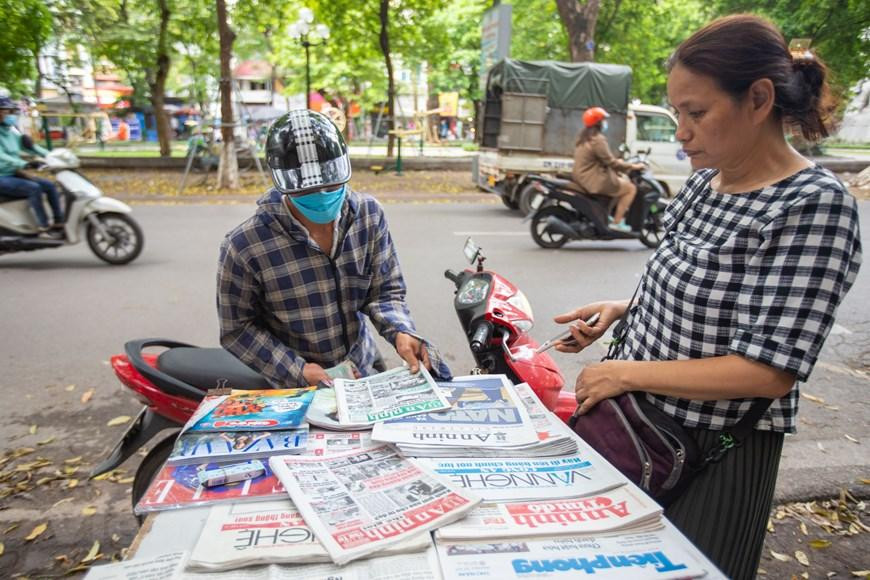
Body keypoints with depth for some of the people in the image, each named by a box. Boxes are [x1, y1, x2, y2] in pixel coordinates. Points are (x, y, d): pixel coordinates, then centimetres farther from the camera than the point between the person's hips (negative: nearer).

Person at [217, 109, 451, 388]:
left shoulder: (369, 215, -7)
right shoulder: (243, 247, -17)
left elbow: (385, 290, -1)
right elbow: (237, 330, -8)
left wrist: (400, 332, -21)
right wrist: (298, 370, -18)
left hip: (365, 368, 2)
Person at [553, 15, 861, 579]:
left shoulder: (815, 205, -21)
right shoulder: (704, 181, 1)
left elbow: (770, 370, -25)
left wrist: (625, 373, -22)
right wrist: (621, 309, -1)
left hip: (713, 448, -7)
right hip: (643, 418, 7)